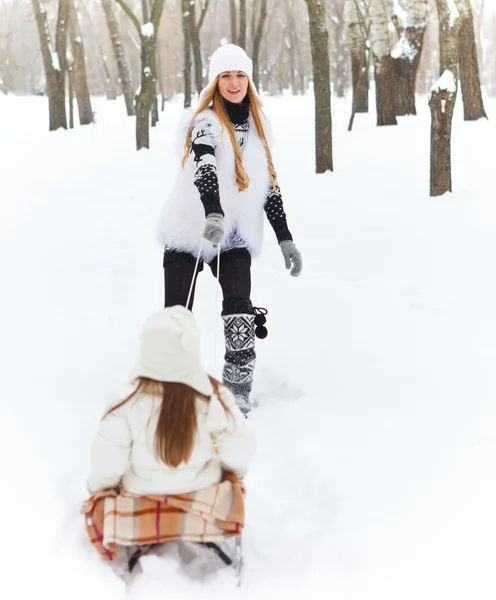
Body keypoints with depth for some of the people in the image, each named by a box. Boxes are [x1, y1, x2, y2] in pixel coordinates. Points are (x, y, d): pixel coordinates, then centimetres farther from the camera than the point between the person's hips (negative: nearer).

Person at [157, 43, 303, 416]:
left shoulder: (258, 126, 9)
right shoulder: (207, 121, -11)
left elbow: (269, 184, 16)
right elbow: (204, 168, -31)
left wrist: (285, 239, 10)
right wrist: (214, 214, -50)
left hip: (235, 235, 3)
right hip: (190, 231, -3)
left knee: (239, 308, -16)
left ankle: (239, 390, -7)